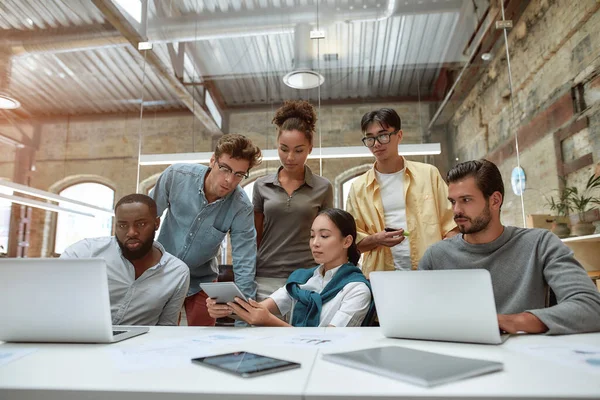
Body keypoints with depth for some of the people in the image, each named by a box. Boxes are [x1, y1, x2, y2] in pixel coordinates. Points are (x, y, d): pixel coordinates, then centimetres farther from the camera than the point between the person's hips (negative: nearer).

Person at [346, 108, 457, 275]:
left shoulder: (428, 174, 2)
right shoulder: (358, 187, 4)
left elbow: (449, 225, 5)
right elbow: (353, 241, 5)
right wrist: (376, 239, -13)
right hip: (381, 277, 0)